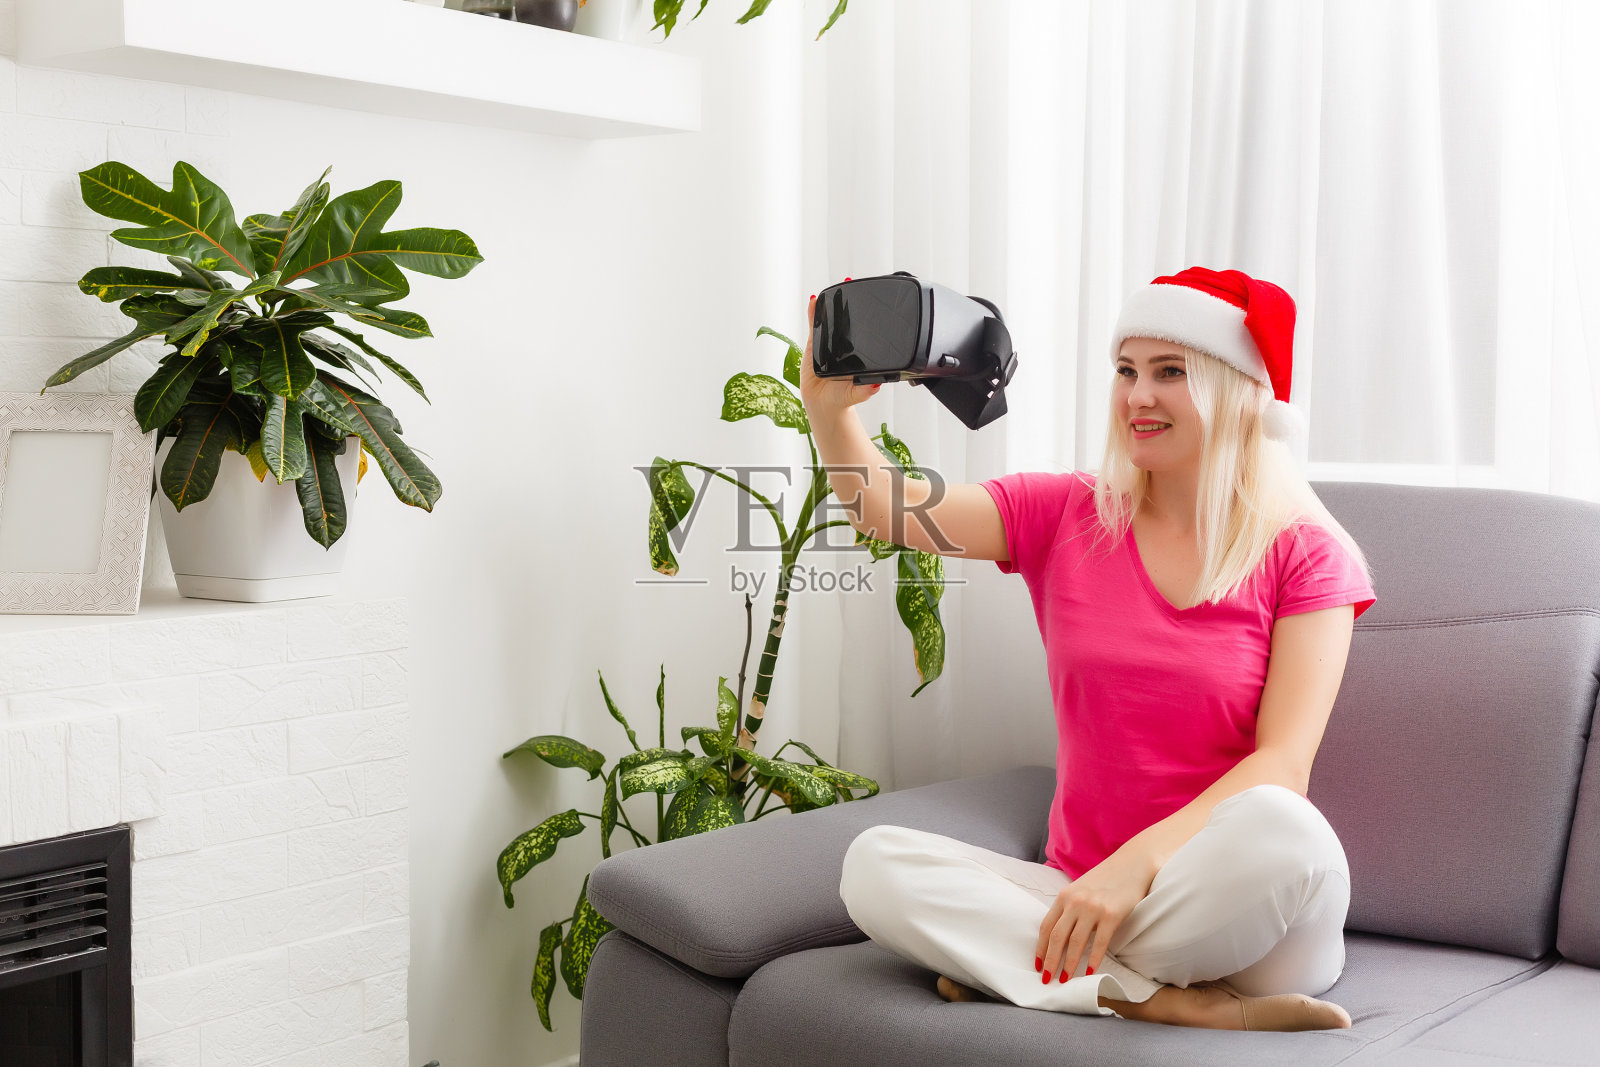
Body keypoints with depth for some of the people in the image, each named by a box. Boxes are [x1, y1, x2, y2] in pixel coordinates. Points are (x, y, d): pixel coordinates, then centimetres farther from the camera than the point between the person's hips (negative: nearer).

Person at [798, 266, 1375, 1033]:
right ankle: (1179, 1003, -24)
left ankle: (1006, 963, -20)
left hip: (1239, 906, -3)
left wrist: (1140, 862, -26)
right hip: (1084, 890, 3)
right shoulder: (1062, 516, 6)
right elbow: (891, 510, -8)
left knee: (1276, 824, -36)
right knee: (875, 863, -21)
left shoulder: (1306, 552, -2)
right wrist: (829, 409, -28)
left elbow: (1282, 764, -13)